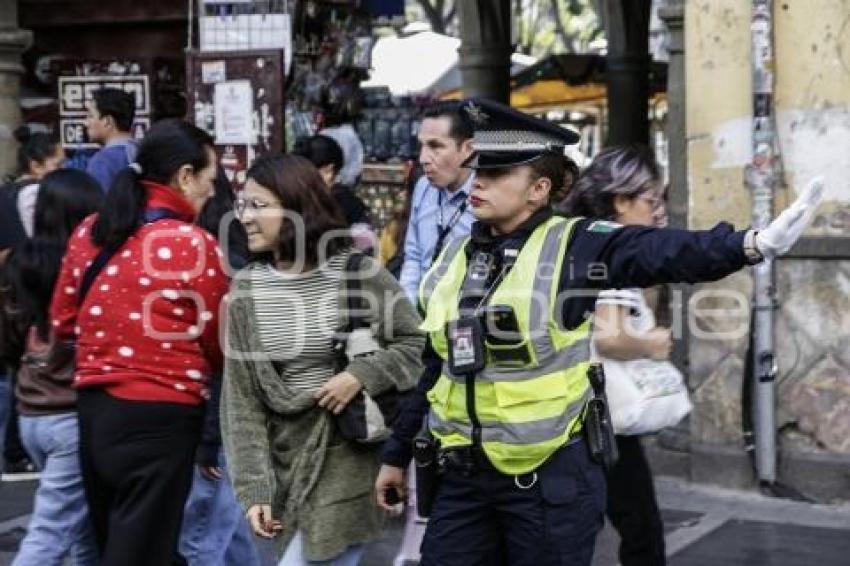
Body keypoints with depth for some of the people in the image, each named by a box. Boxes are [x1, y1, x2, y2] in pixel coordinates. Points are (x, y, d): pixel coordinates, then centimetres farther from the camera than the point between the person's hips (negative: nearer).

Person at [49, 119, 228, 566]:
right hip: (159, 418, -6)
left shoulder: (90, 232, 3)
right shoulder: (193, 245, -14)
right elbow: (218, 346, -4)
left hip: (92, 410, 7)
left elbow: (63, 322, 14)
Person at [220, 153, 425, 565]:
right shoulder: (245, 289, 0)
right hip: (286, 455, 4)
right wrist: (254, 488, -8)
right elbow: (241, 399, -1)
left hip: (350, 453, -3)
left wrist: (362, 375, -16)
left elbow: (418, 345, 1)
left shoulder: (357, 271, -7)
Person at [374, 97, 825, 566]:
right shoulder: (454, 259, 7)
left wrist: (752, 244, -44)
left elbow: (668, 252, -26)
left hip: (550, 477, -5)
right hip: (464, 475, 5)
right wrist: (397, 452, 23)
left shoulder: (573, 246, -9)